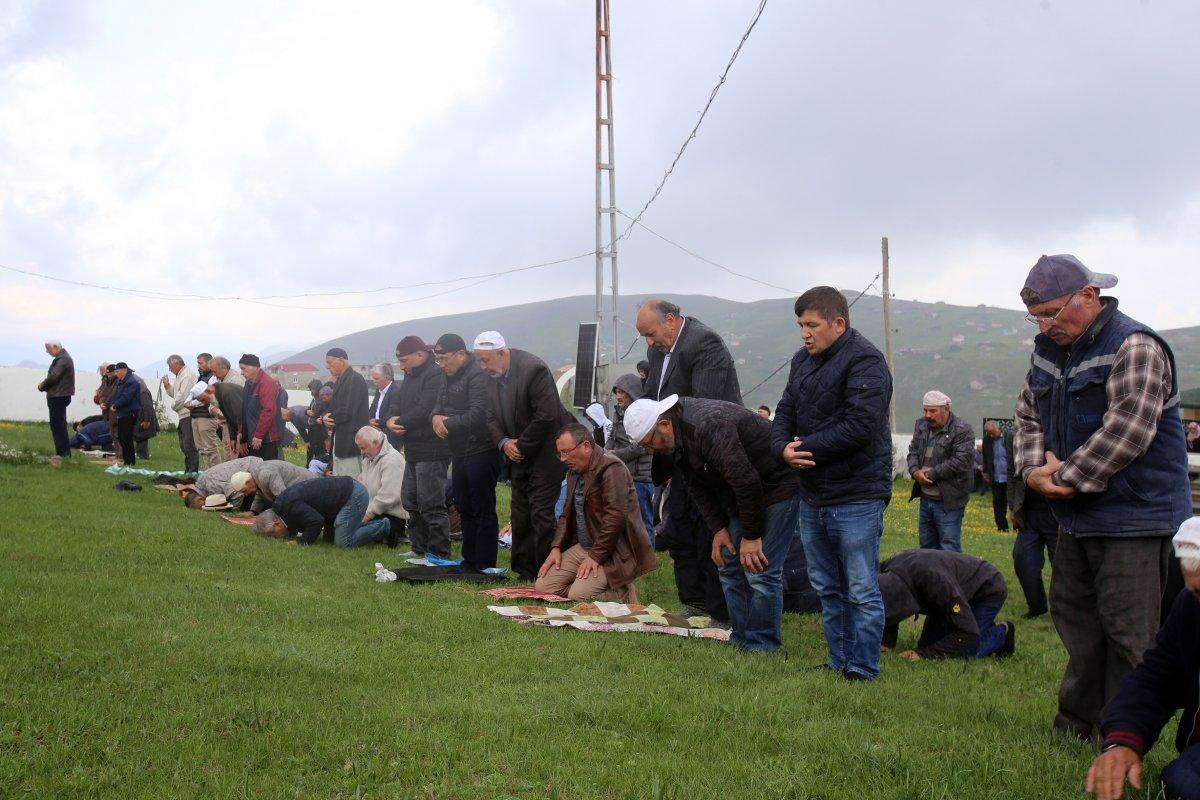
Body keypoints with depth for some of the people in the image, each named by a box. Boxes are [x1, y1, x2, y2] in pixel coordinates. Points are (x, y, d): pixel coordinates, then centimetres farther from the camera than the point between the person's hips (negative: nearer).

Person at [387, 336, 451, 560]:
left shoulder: (435, 376, -15)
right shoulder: (410, 377, 17)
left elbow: (424, 411, -23)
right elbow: (397, 405, 16)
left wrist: (399, 423, -10)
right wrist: (391, 421, -6)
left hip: (431, 451, -10)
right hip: (414, 452, 10)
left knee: (431, 506, -7)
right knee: (412, 504, 17)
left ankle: (439, 555, -1)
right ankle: (419, 550, 27)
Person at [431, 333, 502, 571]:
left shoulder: (478, 375, -17)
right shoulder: (450, 377, 14)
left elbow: (477, 415, -25)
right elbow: (439, 406, 16)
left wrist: (447, 424, -13)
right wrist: (436, 418, -7)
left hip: (480, 451, -10)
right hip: (460, 453, 10)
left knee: (483, 510, -4)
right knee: (465, 508, 16)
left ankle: (485, 567, 2)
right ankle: (470, 561, 26)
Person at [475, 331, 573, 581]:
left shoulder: (534, 369, -20)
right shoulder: (493, 376, 5)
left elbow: (546, 416, -22)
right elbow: (492, 417, 11)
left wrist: (522, 447, -14)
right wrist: (504, 443, -7)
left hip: (545, 453, -8)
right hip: (519, 456, 8)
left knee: (542, 513, -9)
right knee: (521, 515, 9)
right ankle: (525, 574, 16)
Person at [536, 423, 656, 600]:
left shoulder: (611, 468, -17)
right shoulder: (574, 470, 12)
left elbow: (616, 518, -24)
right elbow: (567, 514, 20)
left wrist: (596, 556, -21)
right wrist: (556, 547, 6)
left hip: (614, 551, -9)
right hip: (582, 547, 9)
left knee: (578, 595, -25)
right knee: (542, 586, -3)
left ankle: (623, 594, 0)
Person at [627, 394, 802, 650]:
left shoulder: (709, 428, -32)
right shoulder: (676, 436, -2)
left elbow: (746, 481, -31)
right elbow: (697, 487, 7)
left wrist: (751, 535, -23)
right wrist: (718, 529, -2)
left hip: (778, 484, -9)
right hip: (741, 491, 10)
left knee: (760, 570, -13)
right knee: (730, 566, 8)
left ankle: (761, 647, -4)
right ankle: (740, 639, 16)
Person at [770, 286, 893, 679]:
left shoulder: (865, 362, -14)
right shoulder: (803, 360, 13)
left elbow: (860, 427, -23)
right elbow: (785, 412, 13)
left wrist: (806, 448, -16)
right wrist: (784, 447, -9)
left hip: (856, 497, -8)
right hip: (812, 495, 9)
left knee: (861, 590, -2)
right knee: (826, 587, 16)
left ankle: (862, 670, 7)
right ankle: (837, 661, 27)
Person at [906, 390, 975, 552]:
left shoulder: (962, 430, -13)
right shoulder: (922, 426, 10)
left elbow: (961, 462, -20)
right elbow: (913, 452, 11)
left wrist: (931, 473, -17)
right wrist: (915, 471, -10)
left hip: (948, 502, -7)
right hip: (926, 498, 7)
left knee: (949, 549, -5)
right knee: (927, 546, 16)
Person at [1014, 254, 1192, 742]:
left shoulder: (1134, 347, -15)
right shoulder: (1048, 351, 11)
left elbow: (1126, 430, -23)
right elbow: (1028, 416, 15)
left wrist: (1066, 477, -17)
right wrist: (1033, 468, -4)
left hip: (1134, 517, -9)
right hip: (1077, 518, 9)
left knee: (1128, 631, -5)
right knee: (1073, 615, 14)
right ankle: (1078, 722, 26)